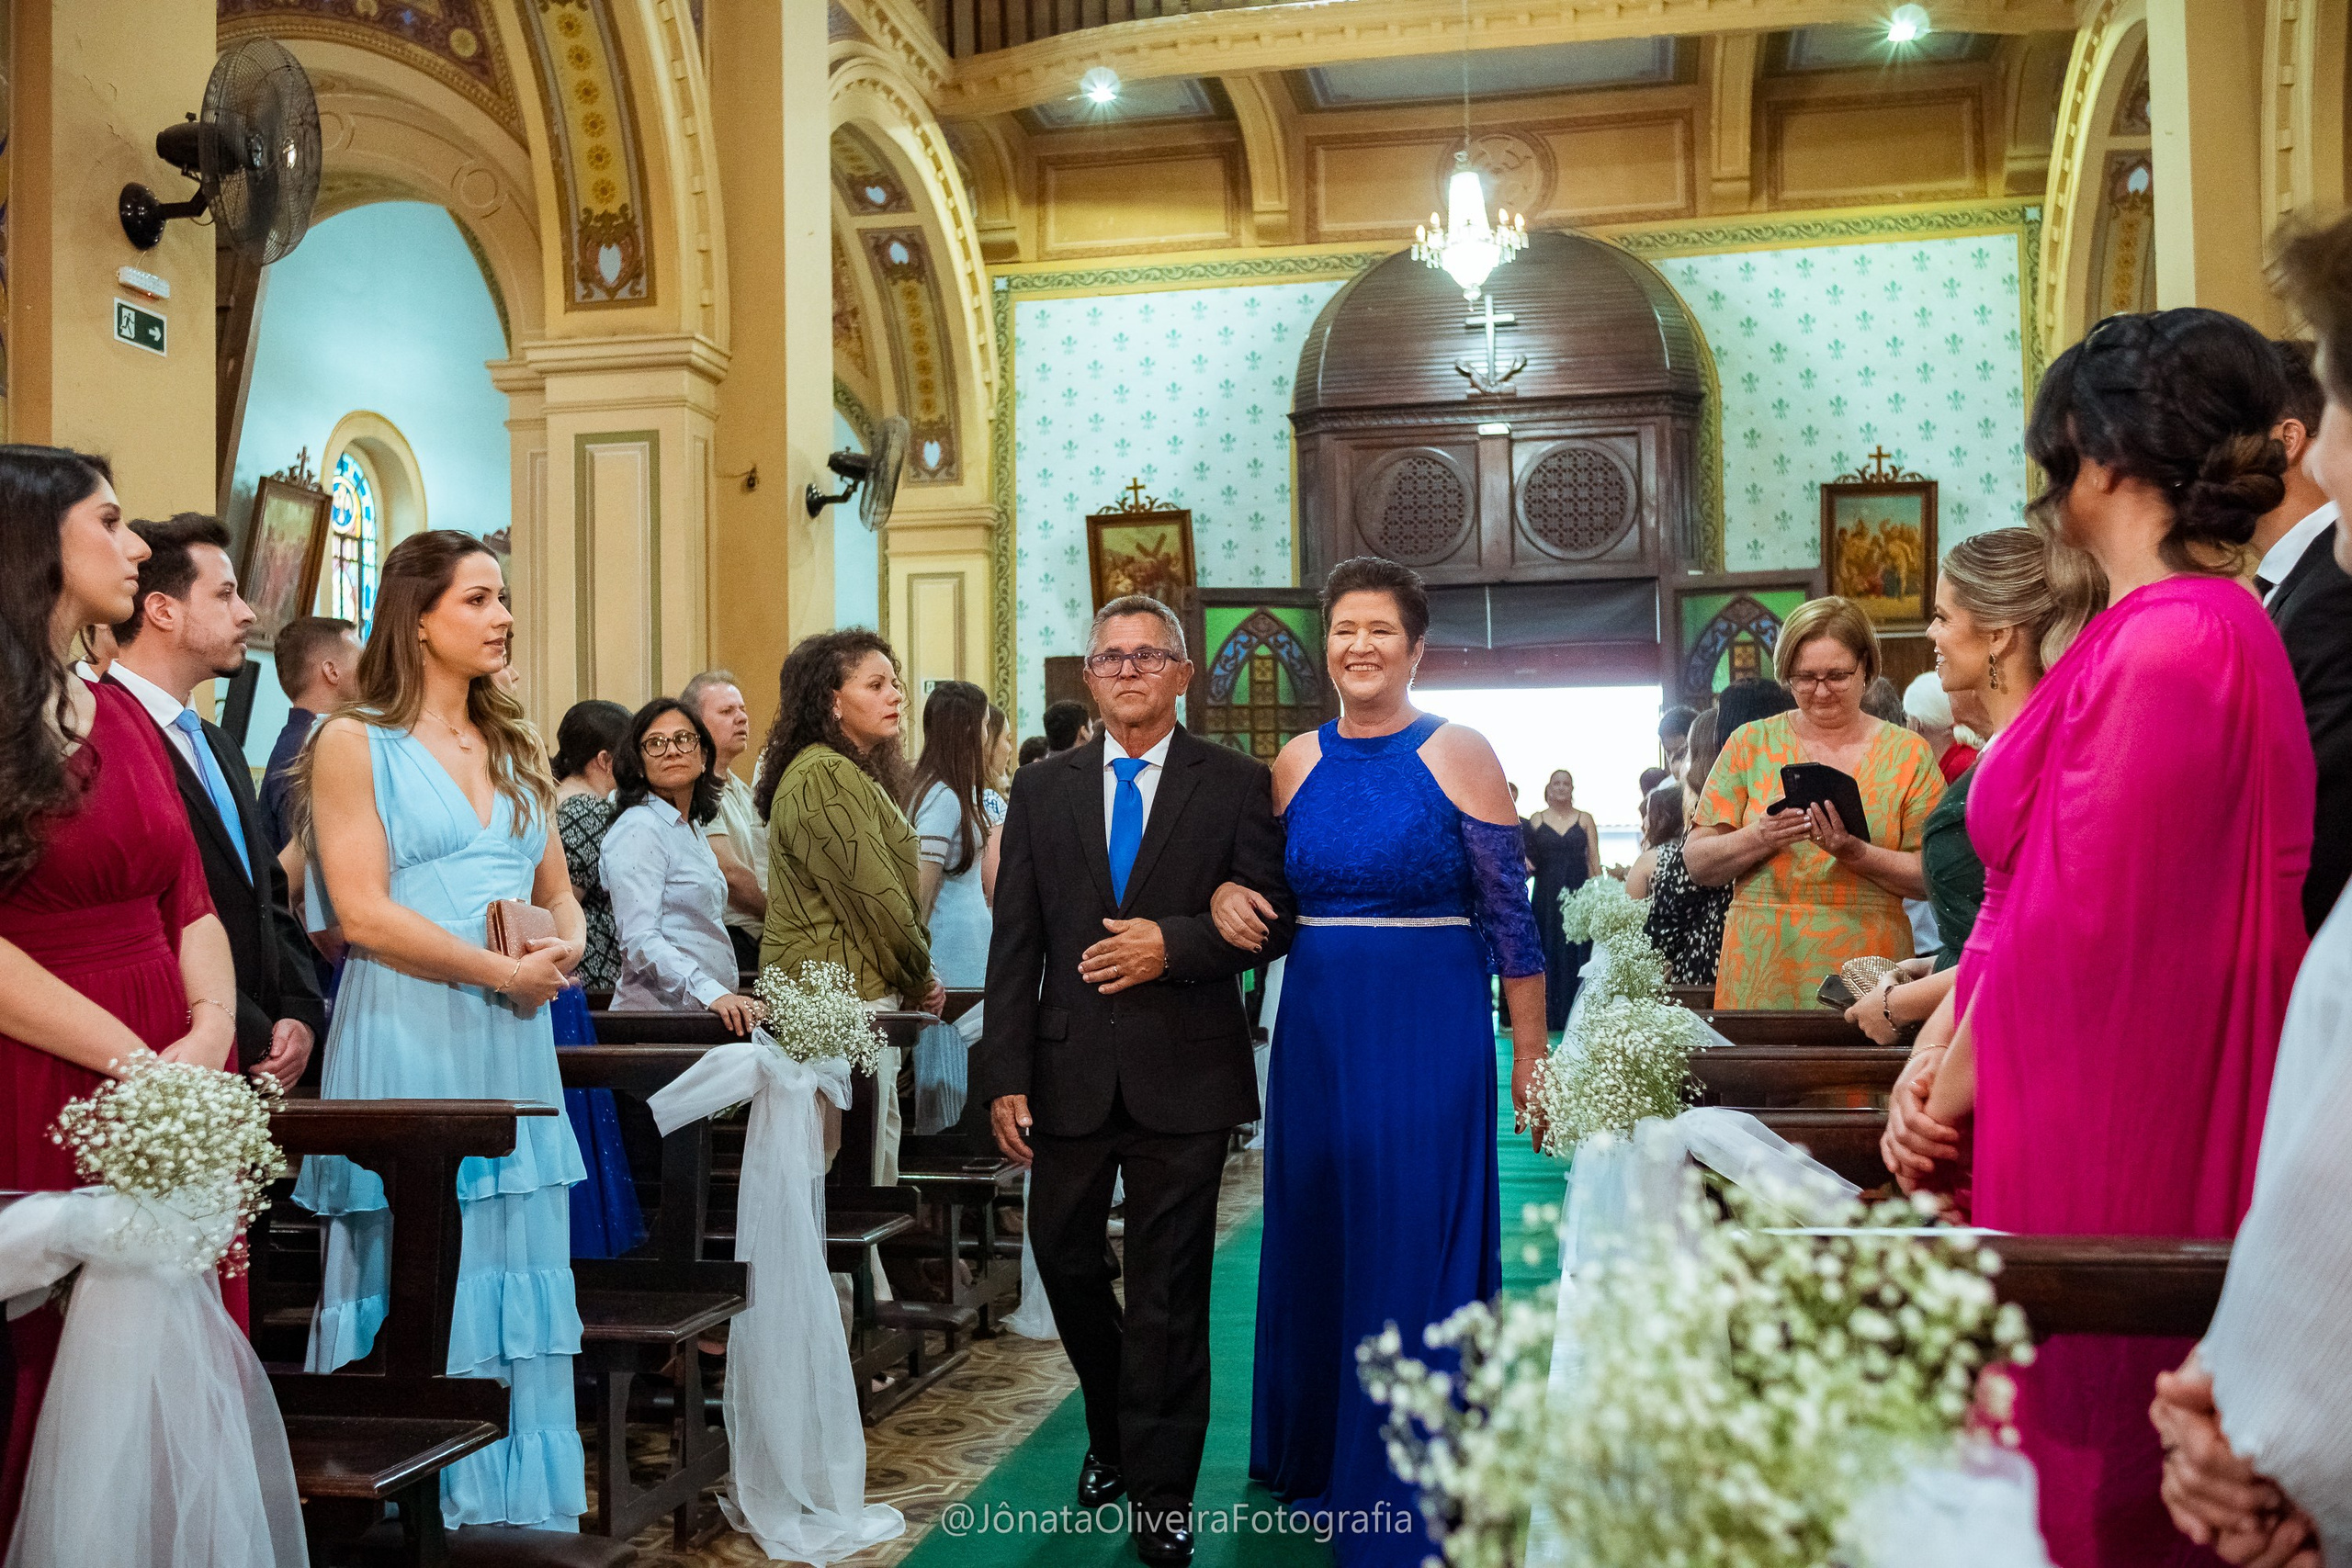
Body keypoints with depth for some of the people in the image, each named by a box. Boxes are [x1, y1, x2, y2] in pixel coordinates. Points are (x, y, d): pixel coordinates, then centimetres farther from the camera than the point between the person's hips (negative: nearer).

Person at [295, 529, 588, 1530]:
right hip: (407, 1043, -6)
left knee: (516, 1275, 7)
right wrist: (500, 968, -15)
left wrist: (567, 945, -4)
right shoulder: (355, 744, -2)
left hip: (514, 1044, 6)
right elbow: (363, 911, -11)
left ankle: (511, 1506, 17)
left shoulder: (516, 748, 17)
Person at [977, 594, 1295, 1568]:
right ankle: (1111, 1432, 40)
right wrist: (1006, 1077, -2)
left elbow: (1274, 919, -1)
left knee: (1168, 1291, 3)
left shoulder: (1235, 784, 2)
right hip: (1070, 1073, 3)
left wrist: (1175, 944, -18)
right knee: (1064, 1261, 13)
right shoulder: (1043, 790, 8)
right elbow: (1015, 943, 4)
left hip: (1185, 1075, -3)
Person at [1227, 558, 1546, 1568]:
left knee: (1418, 1249, 2)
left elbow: (1509, 917, -5)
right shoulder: (1297, 761, 5)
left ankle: (1409, 1487, 17)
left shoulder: (1458, 754, -6)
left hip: (1431, 1033, -4)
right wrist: (1228, 896, -7)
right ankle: (1319, 1455, 35)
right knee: (1317, 1242, 14)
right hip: (1318, 1030, 4)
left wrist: (1531, 1056, -7)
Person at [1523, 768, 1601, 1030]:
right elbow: (1530, 861, 9)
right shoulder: (1536, 821, 7)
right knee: (1548, 952, 2)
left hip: (1578, 894, 0)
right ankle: (1550, 1015, 8)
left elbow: (1594, 860, 3)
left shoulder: (1585, 819, 6)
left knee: (1578, 952, 0)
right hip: (1546, 896, 0)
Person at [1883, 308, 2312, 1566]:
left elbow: (2077, 922, -19)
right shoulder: (2178, 627, 11)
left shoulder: (2168, 645, -19)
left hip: (2107, 1137, -9)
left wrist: (1953, 1085, -7)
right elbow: (2025, 894, 11)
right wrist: (1942, 1040, 5)